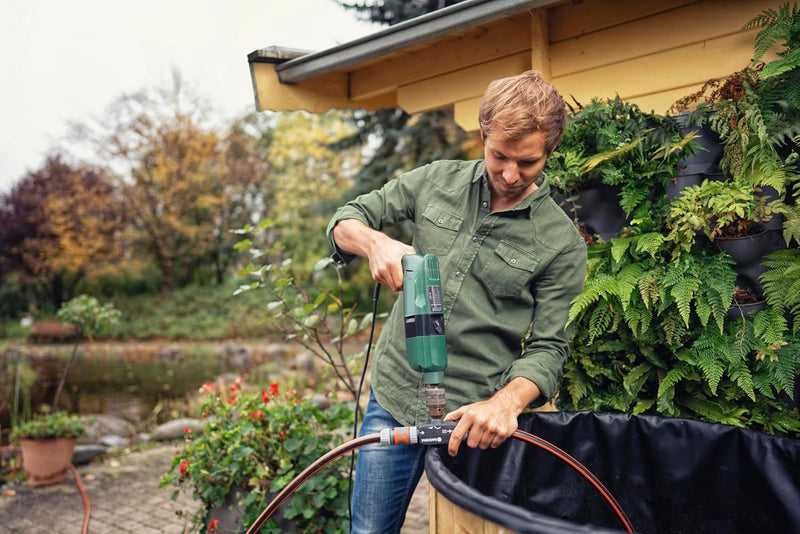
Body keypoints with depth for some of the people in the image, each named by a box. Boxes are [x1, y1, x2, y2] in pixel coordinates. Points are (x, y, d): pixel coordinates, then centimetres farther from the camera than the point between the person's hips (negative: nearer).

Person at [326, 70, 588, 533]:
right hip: (394, 395, 3)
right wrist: (375, 243, -19)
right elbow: (346, 220, 5)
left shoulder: (562, 243, -7)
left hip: (474, 419, -2)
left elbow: (547, 347, -7)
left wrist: (506, 403, -27)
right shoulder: (437, 181, 0)